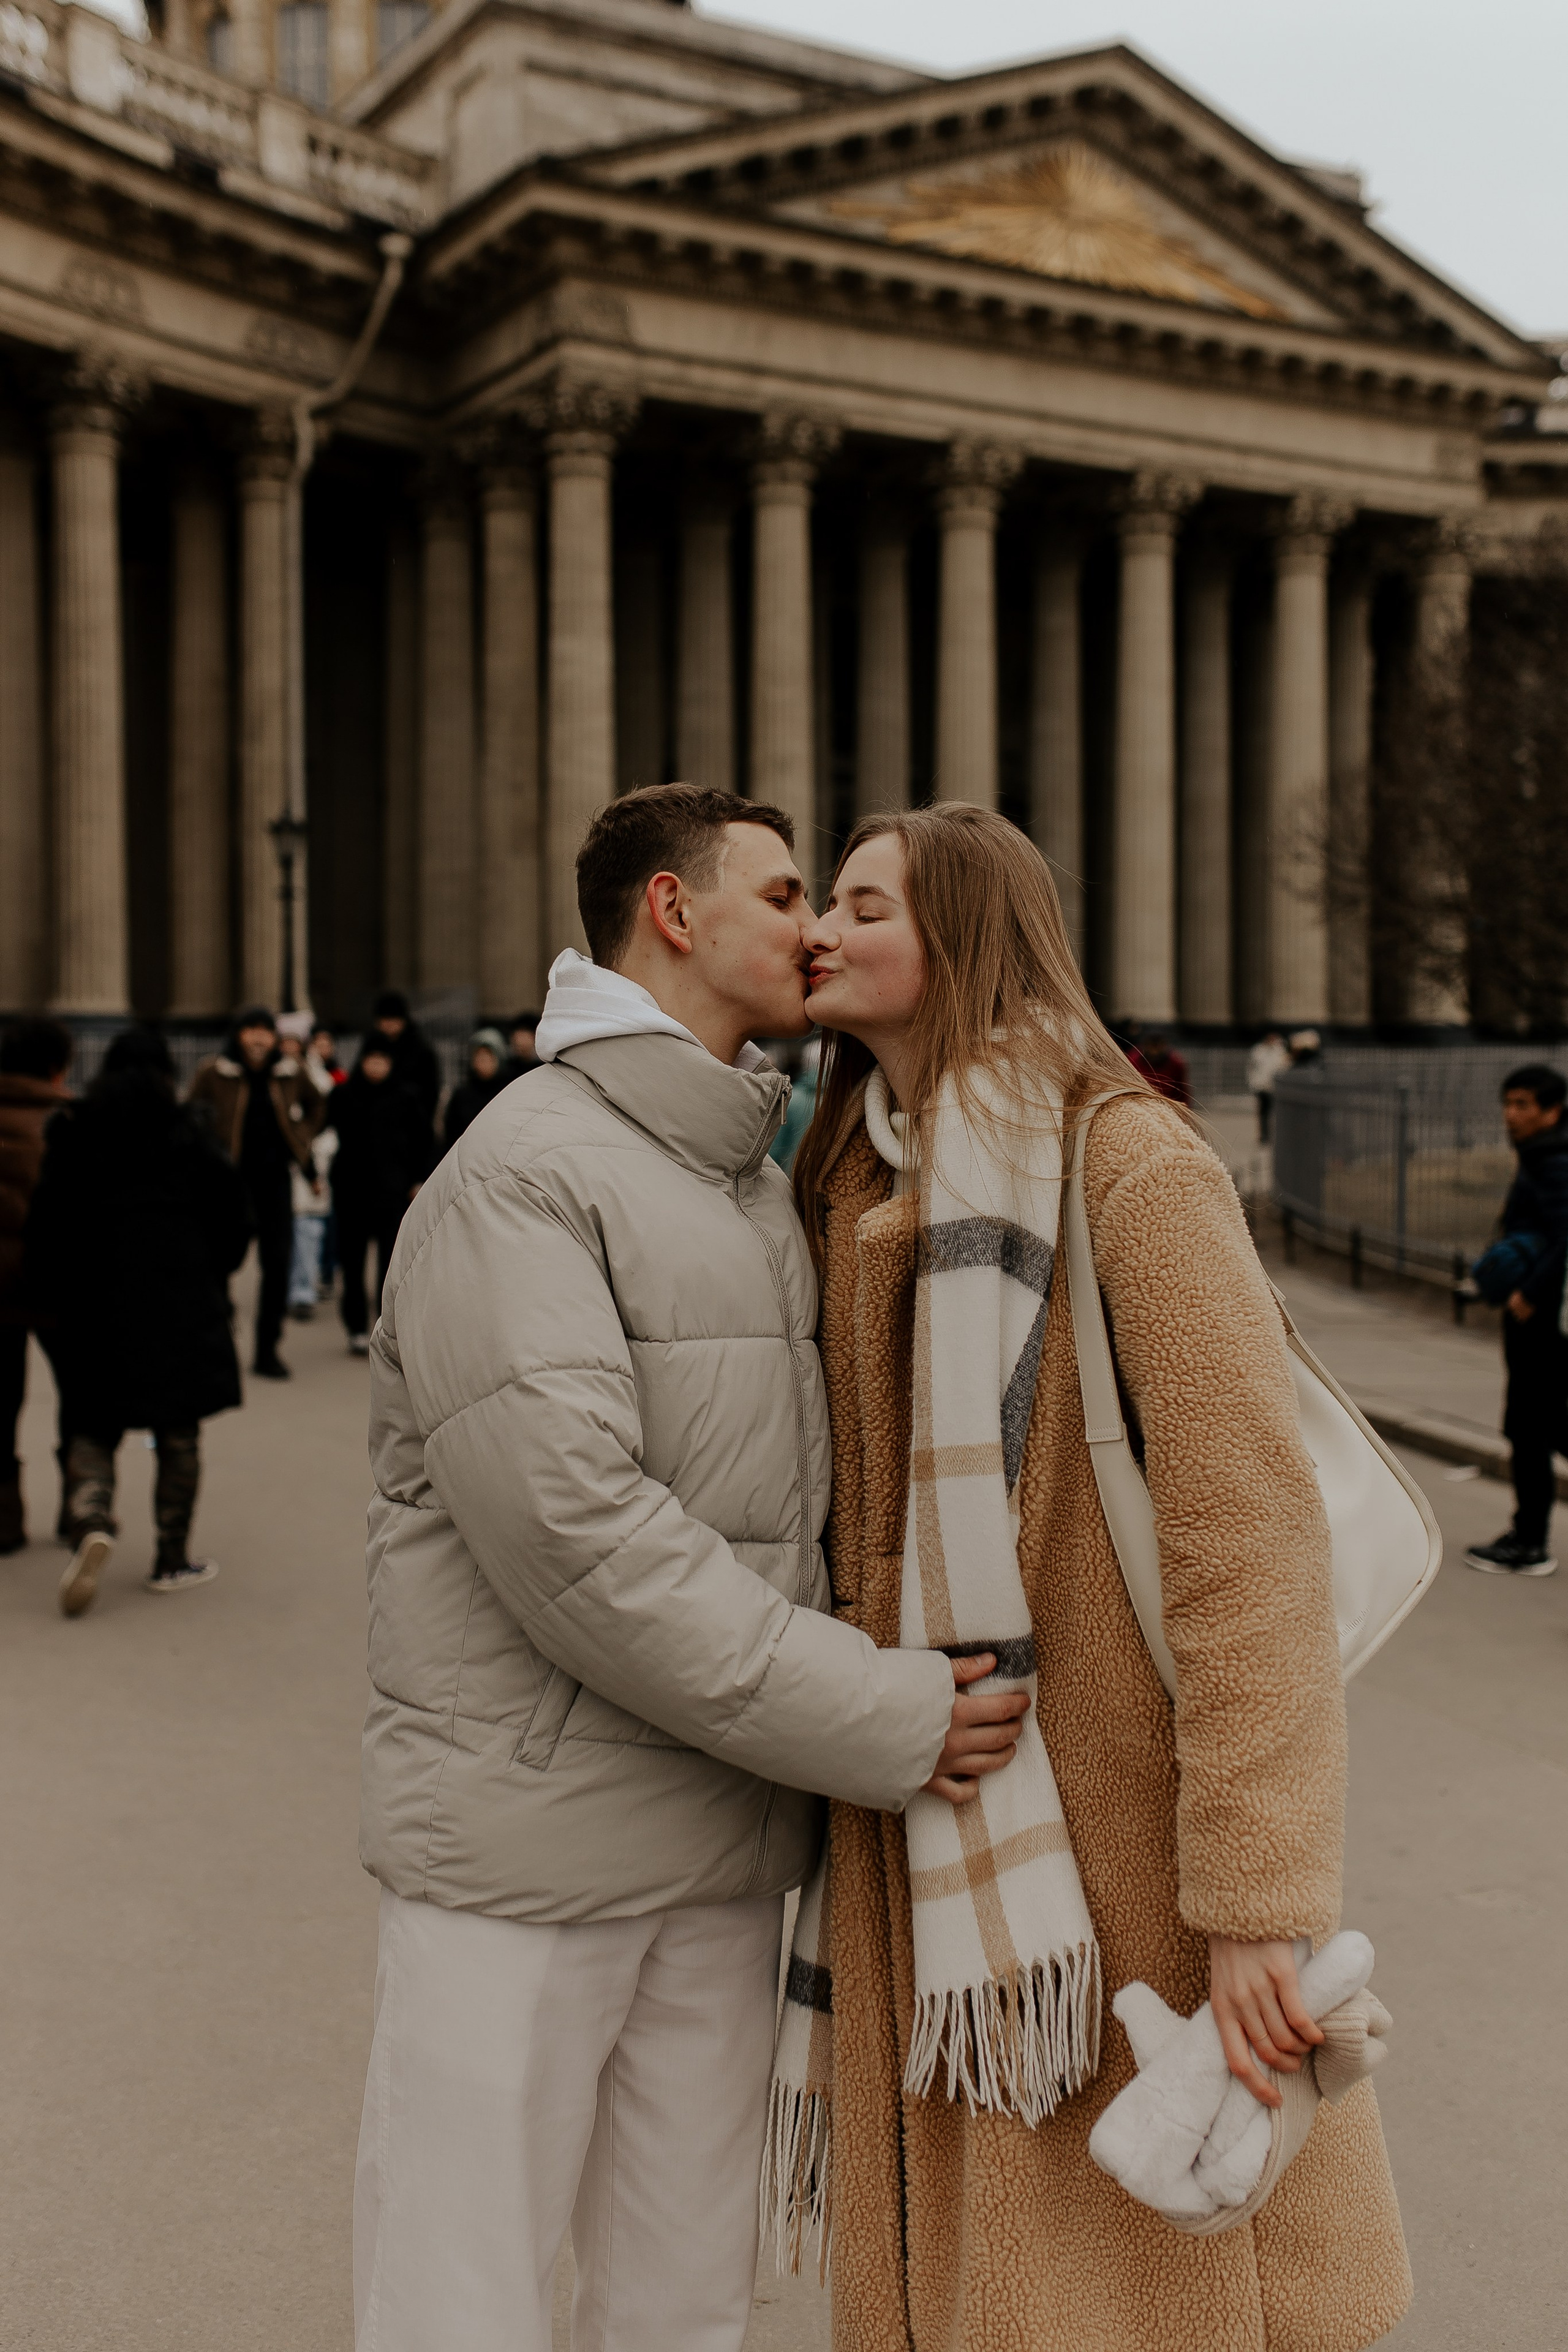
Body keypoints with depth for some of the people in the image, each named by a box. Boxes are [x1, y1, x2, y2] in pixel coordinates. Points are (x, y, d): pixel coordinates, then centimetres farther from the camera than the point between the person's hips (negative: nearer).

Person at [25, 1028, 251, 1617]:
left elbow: (46, 1223, 0)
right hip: (183, 1303, -1)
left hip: (97, 1304, 1)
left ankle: (92, 1521, -17)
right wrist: (212, 1277, 14)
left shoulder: (72, 1135, 2)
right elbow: (233, 1214, -2)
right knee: (178, 1438, 8)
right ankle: (172, 1560, 13)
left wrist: (53, 1296, 12)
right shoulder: (186, 1133, -3)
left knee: (94, 1429, 10)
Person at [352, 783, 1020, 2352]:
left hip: (725, 1851, 8)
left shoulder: (761, 1191, 15)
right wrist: (880, 1722, -19)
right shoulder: (520, 1173, -12)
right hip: (523, 1837, -7)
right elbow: (574, 1532, -22)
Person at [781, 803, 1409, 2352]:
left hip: (1114, 1835, -7)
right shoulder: (854, 1189, 10)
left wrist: (1259, 1902, -22)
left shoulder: (1131, 1170, -13)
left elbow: (1254, 1544, -19)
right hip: (926, 1860, 7)